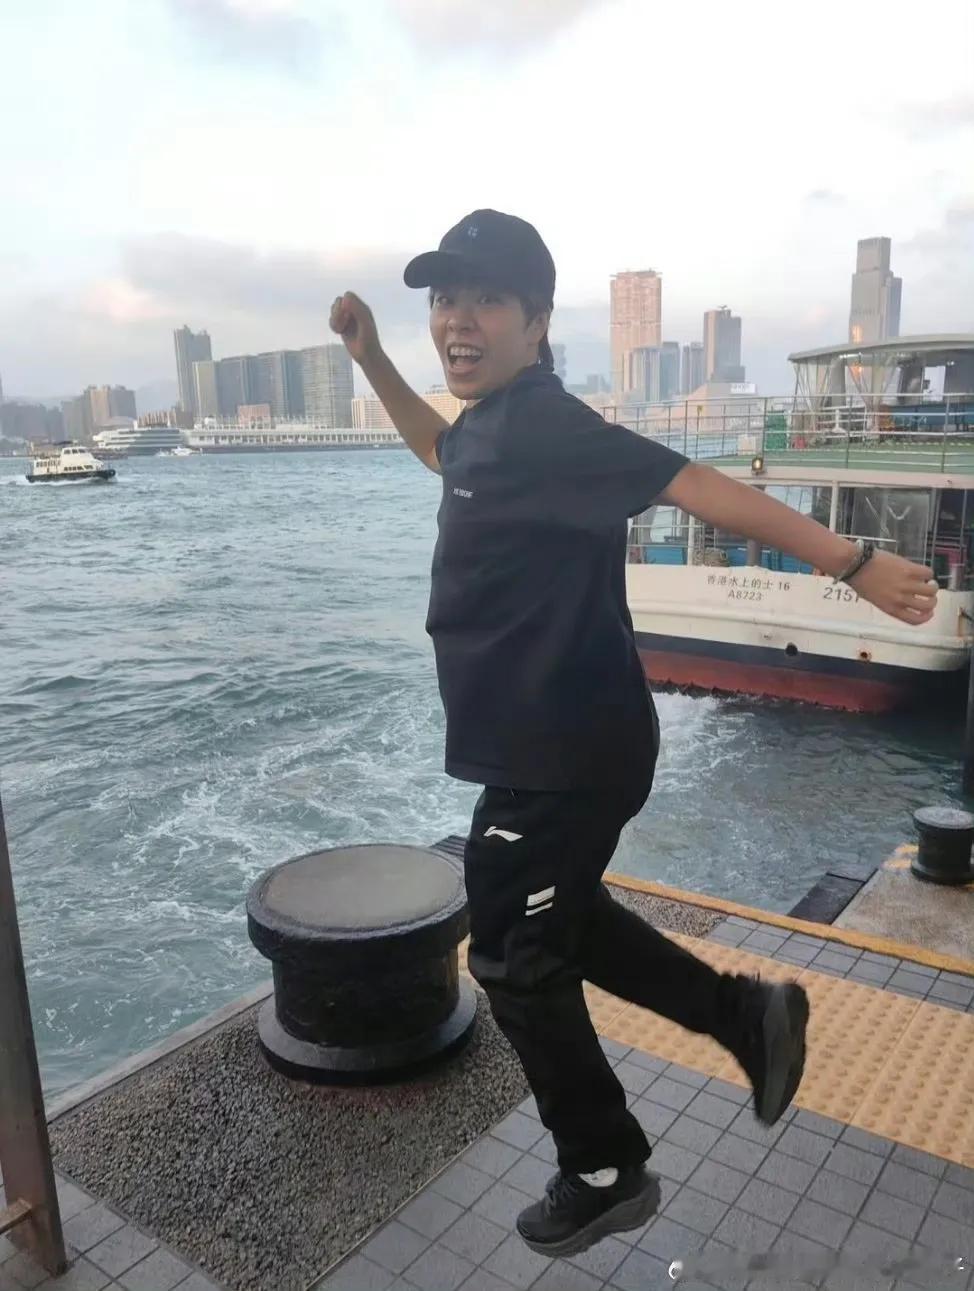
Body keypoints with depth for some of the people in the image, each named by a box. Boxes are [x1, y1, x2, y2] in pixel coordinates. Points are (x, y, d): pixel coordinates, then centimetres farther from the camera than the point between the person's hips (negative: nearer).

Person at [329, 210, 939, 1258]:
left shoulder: (543, 427, -20)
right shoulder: (490, 426, 10)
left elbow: (698, 487, -26)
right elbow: (438, 448, 33)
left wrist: (851, 563, -29)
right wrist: (369, 358, 25)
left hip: (565, 757, -10)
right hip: (549, 746, 10)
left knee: (514, 961, 7)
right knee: (561, 924, 25)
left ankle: (605, 1177, 30)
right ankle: (749, 1015, 36)